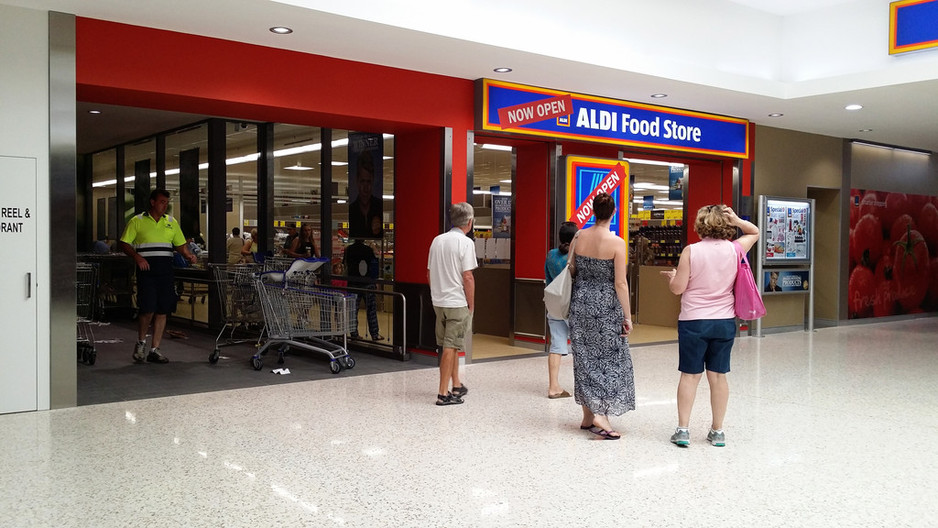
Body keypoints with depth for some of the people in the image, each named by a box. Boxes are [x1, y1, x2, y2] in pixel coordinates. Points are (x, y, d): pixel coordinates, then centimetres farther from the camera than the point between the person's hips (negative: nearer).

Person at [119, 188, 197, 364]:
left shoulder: (171, 222, 16)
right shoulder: (137, 221, 4)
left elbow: (180, 244, 19)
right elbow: (124, 243, 1)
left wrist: (189, 255, -1)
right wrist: (137, 257, -14)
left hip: (166, 270, 4)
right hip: (146, 269, -4)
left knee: (162, 310, 3)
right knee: (148, 308, -11)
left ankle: (154, 350, 11)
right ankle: (141, 342, 15)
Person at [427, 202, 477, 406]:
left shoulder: (437, 240, 9)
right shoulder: (465, 242, -12)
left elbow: (429, 273, 13)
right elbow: (467, 277, -15)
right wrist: (471, 305, -7)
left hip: (439, 301, 7)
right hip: (457, 302, -7)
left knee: (451, 345, 18)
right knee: (451, 347, -2)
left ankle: (456, 386, 30)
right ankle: (443, 393, 1)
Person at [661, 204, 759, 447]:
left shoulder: (691, 251, -10)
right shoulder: (734, 250, -1)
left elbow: (677, 288, -9)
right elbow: (754, 232, 20)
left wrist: (672, 276, 12)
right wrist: (737, 221, 3)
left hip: (693, 321, -3)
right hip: (724, 322, 3)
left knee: (690, 375, 5)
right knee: (718, 375, 10)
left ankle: (683, 429, 7)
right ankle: (717, 431, 17)